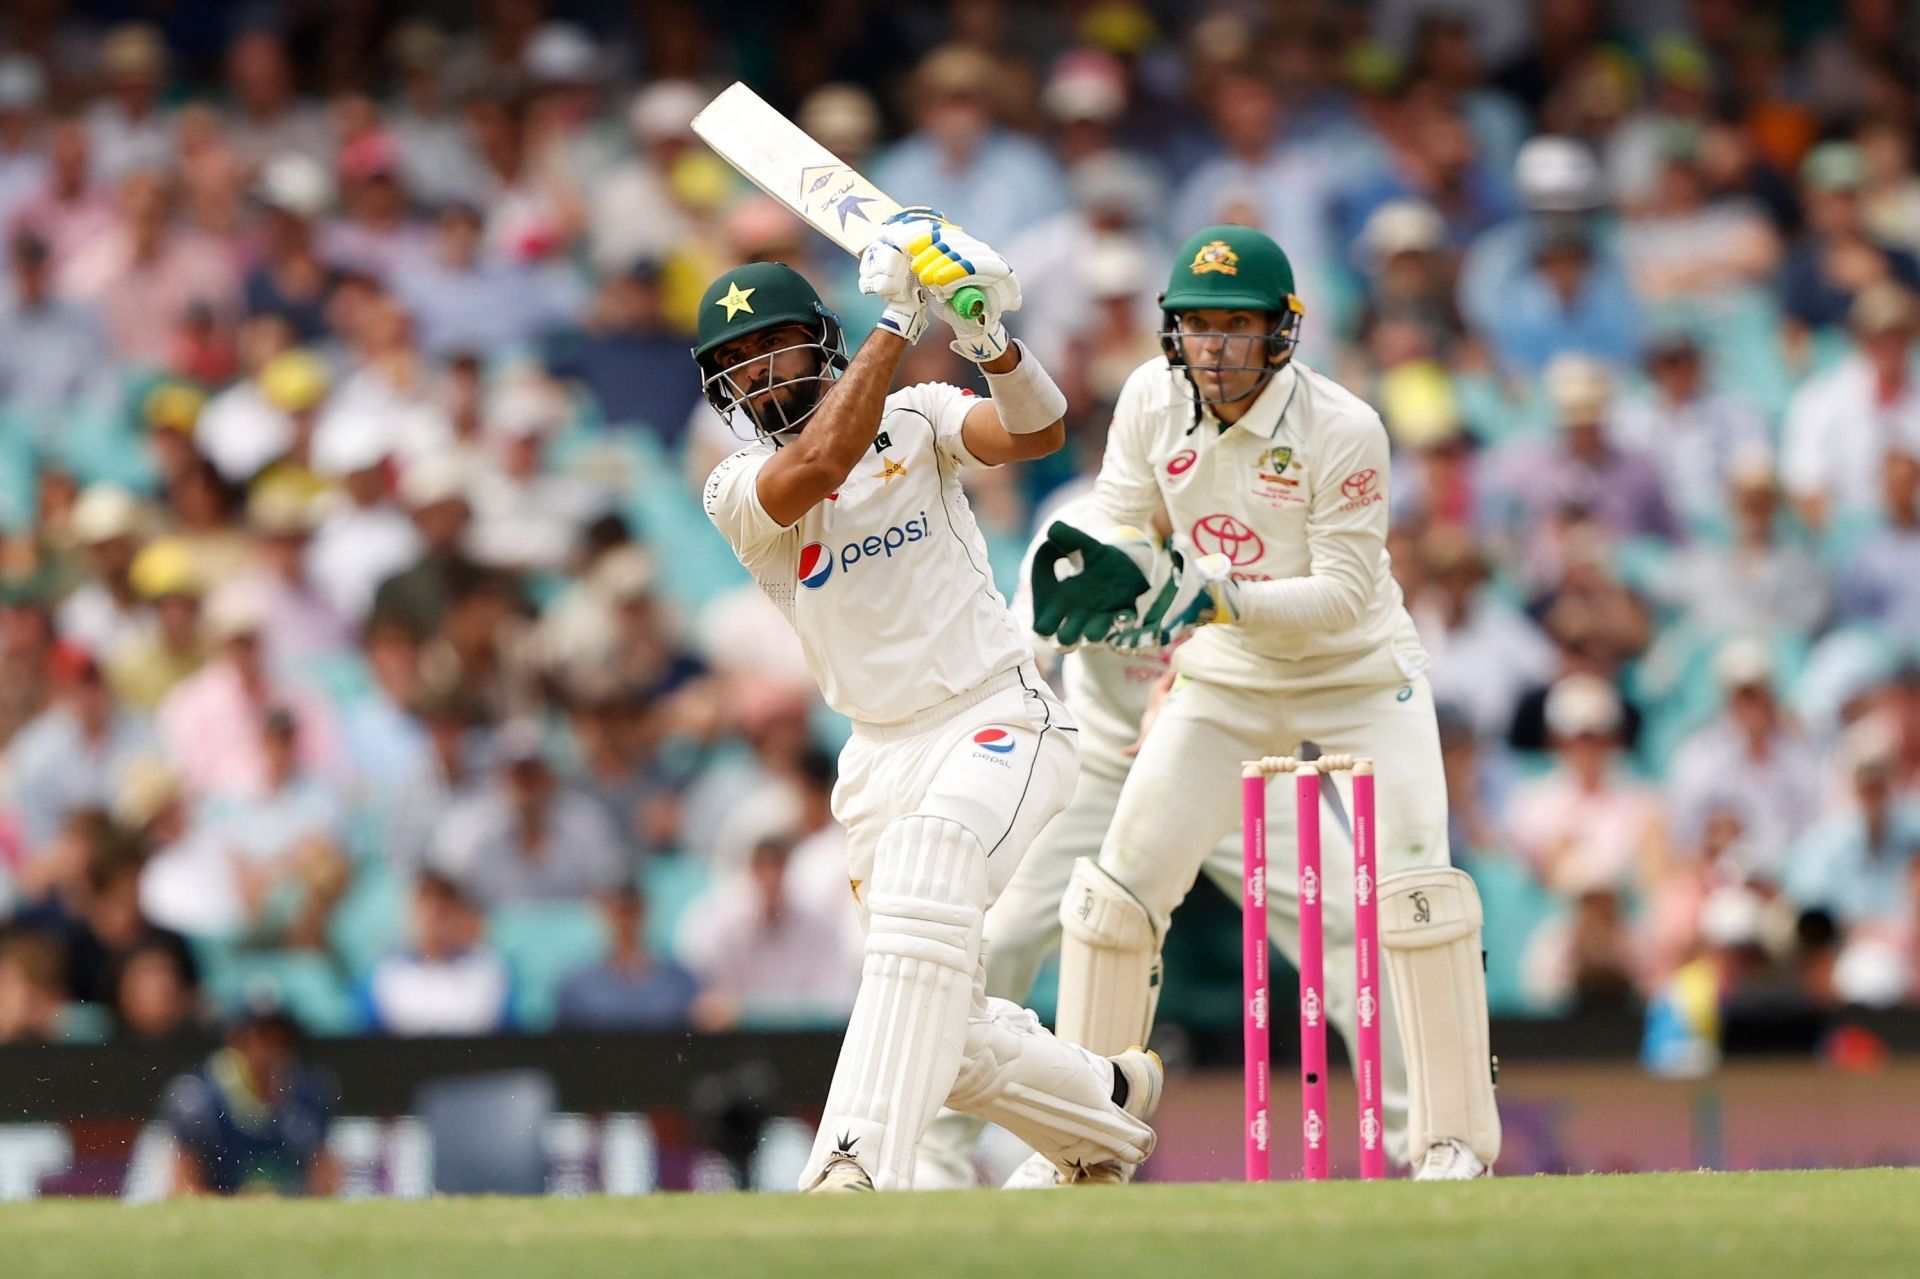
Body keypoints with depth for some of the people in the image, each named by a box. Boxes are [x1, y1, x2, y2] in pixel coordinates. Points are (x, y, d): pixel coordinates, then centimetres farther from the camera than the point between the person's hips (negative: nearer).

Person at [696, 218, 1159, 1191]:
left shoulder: (915, 419, 3)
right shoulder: (739, 489, 1)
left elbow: (1036, 434, -15)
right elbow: (820, 464, -21)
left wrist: (987, 342, -34)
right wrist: (895, 321, -21)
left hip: (999, 719, -4)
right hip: (883, 755, 4)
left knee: (926, 859, -35)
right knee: (947, 1039, 4)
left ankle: (858, 1166, -44)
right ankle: (1107, 1109, 35)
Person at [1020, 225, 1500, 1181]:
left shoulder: (1342, 431, -23)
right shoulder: (1151, 400, -10)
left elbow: (1346, 592, -24)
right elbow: (1121, 529, -2)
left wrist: (1222, 598, -37)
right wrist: (1103, 564, -25)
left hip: (1358, 674, -4)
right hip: (1225, 681, 4)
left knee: (1418, 889, -19)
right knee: (1113, 896, -3)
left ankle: (1454, 1138, -7)